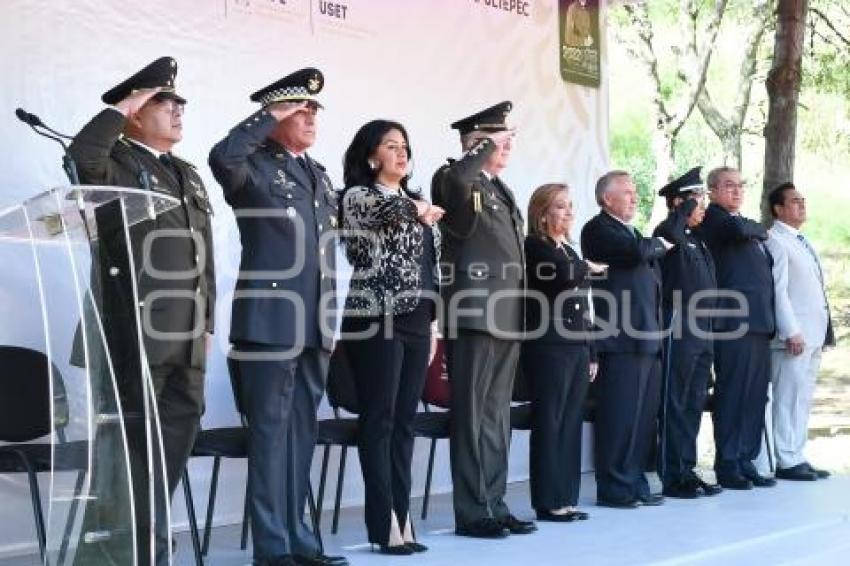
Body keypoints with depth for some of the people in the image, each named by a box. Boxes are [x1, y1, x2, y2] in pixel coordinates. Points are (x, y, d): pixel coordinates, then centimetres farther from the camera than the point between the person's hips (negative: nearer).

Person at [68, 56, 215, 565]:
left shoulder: (189, 174, 22)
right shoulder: (115, 163, -1)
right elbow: (81, 155, -28)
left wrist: (206, 322, 17)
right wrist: (121, 109, -14)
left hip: (186, 335, 8)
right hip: (138, 328, -8)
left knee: (181, 427, 11)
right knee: (139, 441, -3)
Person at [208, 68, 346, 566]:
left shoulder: (319, 173, 19)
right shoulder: (254, 167, -4)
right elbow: (221, 157, -30)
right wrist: (271, 118, -18)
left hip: (314, 325, 8)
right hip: (270, 322, -7)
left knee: (302, 432, 12)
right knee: (271, 432, -3)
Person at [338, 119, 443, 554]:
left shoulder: (413, 202, 19)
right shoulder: (358, 196, -2)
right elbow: (388, 208, -25)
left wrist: (432, 323, 15)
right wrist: (420, 210, -3)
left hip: (415, 322, 7)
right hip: (376, 321, -7)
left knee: (404, 421, 7)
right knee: (378, 421, -5)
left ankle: (401, 519, 10)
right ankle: (386, 525, -3)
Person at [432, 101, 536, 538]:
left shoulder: (501, 190, 21)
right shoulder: (458, 181, -5)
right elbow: (454, 180, -33)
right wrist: (487, 144, -17)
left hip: (506, 317, 9)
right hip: (474, 314, -9)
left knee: (497, 416, 11)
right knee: (472, 415, -5)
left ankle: (494, 505, 18)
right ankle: (471, 512, -1)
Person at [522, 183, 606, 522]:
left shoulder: (570, 251, 20)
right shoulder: (534, 246, -4)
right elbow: (564, 274, -24)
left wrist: (591, 353, 17)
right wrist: (589, 268, -3)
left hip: (577, 348, 8)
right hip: (549, 348, -8)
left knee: (571, 424, 7)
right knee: (549, 424, -5)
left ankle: (565, 497, 11)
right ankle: (548, 501, -1)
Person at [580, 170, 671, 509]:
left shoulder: (633, 232, 24)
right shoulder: (598, 229, -4)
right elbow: (635, 252, -22)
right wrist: (660, 246, -1)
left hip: (649, 339, 9)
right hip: (622, 340, -9)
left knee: (644, 418, 10)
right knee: (619, 418, -7)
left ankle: (635, 484, 16)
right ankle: (613, 489, -2)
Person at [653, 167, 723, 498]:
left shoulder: (697, 238, 18)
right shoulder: (668, 233, -7)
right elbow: (671, 230, -32)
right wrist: (688, 205, -17)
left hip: (702, 332, 9)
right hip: (679, 329, -8)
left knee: (694, 405, 12)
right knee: (675, 405, -2)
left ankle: (687, 471, 20)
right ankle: (672, 477, 3)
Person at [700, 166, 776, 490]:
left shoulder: (747, 224, 24)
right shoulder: (713, 218, -3)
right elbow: (737, 229, -24)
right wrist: (761, 230, -3)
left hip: (759, 323, 8)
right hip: (733, 323, -8)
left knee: (755, 397, 9)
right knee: (732, 395, -6)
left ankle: (746, 462, 15)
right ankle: (727, 465, 0)